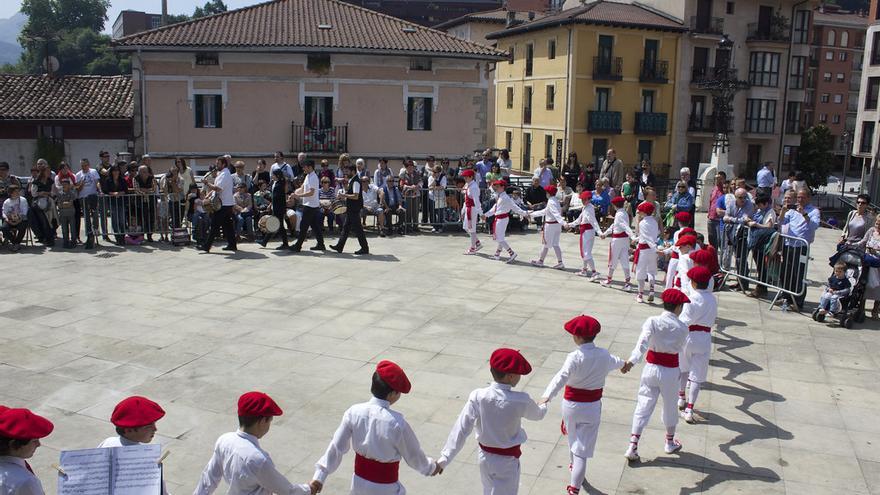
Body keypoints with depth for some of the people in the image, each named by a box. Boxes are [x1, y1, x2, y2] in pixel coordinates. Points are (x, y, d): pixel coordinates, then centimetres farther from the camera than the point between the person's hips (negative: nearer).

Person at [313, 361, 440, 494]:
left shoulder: (354, 412, -14)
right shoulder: (397, 423, -26)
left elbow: (337, 447, -6)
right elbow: (413, 456, -10)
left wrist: (320, 476, 3)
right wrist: (431, 467, 10)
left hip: (359, 482, 5)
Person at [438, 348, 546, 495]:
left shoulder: (477, 396, -19)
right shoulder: (520, 401, -23)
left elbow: (461, 429, -19)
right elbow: (537, 415, 0)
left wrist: (444, 458, -15)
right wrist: (544, 405, 23)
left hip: (485, 456, 4)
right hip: (506, 461, -4)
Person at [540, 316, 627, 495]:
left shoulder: (575, 357, -20)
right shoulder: (604, 355, -5)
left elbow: (561, 377, -37)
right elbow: (614, 361, 20)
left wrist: (547, 396, -50)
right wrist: (623, 364, 44)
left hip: (571, 405, -1)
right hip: (592, 408, 1)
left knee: (573, 438, 27)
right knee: (582, 449, 3)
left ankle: (574, 466, 53)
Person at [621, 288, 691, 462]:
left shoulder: (652, 322, -10)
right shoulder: (682, 328, -8)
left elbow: (643, 343, -26)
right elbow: (680, 350, 3)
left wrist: (632, 360, -38)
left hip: (651, 368, 0)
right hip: (671, 372, 0)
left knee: (643, 406, 8)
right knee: (670, 407, 19)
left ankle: (632, 446, 4)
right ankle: (670, 443, 40)